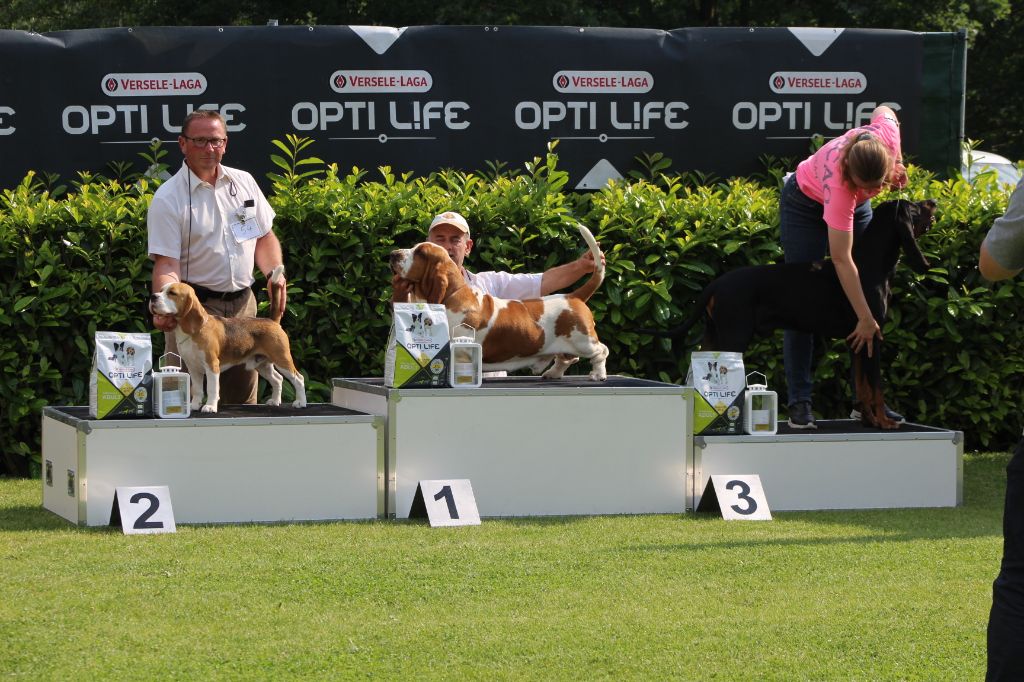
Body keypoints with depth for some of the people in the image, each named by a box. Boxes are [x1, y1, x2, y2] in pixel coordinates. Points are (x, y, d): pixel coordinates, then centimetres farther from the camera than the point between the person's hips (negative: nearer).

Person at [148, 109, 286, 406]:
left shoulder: (244, 182, 8)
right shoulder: (168, 199, -9)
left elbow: (264, 237, 19)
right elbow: (167, 264, -16)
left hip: (243, 303, 5)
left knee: (244, 397, 11)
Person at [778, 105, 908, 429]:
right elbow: (841, 259, -42)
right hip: (805, 204, -6)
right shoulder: (837, 179, -45)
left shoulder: (887, 132, -35)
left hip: (853, 205, 6)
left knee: (870, 298, 1)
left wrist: (897, 164, -15)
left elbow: (882, 110, -6)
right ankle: (799, 402, -7)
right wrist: (865, 319, -42)